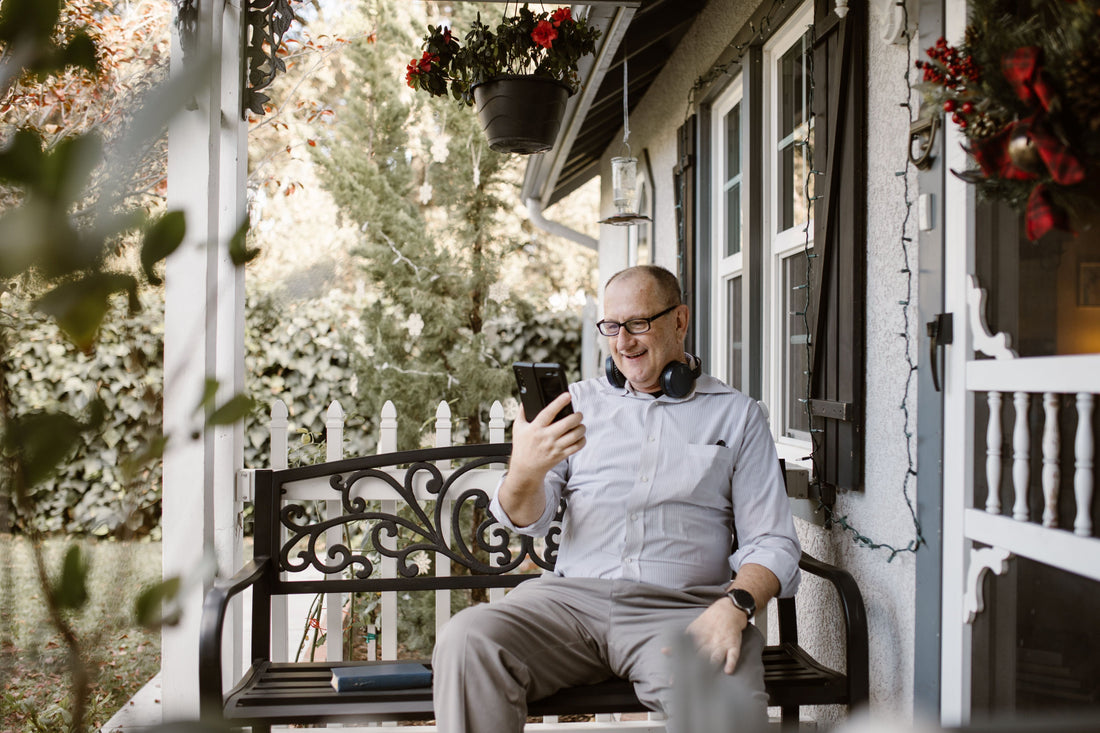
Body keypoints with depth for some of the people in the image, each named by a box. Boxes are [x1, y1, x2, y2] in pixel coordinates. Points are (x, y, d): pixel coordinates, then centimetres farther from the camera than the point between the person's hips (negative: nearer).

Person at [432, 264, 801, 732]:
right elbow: (528, 520, 9)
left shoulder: (736, 415, 12)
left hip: (682, 606, -2)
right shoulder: (580, 402, 17)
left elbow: (773, 543, 6)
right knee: (465, 642, -26)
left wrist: (734, 605, -15)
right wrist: (524, 471, -15)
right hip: (573, 594, 2)